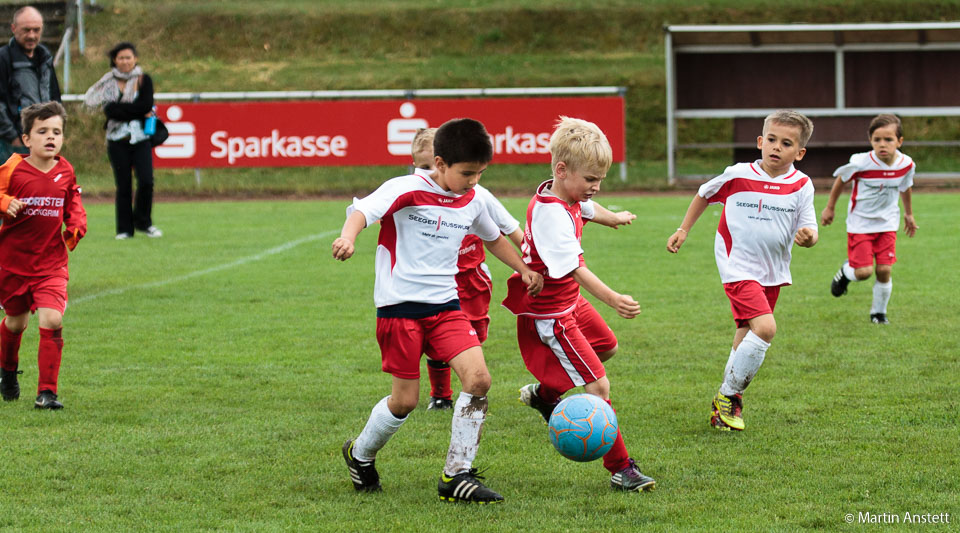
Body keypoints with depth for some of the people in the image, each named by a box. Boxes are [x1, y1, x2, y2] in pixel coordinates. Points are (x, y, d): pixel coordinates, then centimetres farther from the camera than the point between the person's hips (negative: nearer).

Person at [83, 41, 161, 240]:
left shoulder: (144, 80, 6)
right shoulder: (108, 82, 5)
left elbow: (146, 105, -9)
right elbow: (109, 111, -9)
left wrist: (120, 108, -10)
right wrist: (137, 111, -12)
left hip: (141, 139, 0)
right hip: (118, 140, 0)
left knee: (146, 181, -12)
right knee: (123, 185, -1)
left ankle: (143, 222, 7)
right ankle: (125, 229, 7)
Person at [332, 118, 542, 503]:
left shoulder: (471, 202, 8)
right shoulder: (407, 190, -11)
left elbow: (492, 237, 30)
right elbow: (363, 211, -26)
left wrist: (523, 270, 27)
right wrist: (348, 237, -47)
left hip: (446, 305, 5)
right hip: (400, 307, -5)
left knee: (478, 378, -14)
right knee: (405, 400, -1)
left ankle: (457, 476, -5)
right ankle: (360, 455, 30)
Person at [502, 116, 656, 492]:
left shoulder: (562, 195, 1)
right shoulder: (552, 214, -29)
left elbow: (587, 208, 28)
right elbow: (574, 268, -40)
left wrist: (614, 217, 50)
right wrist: (613, 300, -52)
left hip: (568, 302, 11)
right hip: (549, 315, -11)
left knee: (606, 347, 31)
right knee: (598, 385, -12)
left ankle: (546, 393, 43)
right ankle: (620, 469, -7)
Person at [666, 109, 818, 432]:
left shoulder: (801, 186, -4)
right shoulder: (738, 176, -8)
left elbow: (809, 230, -3)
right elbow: (704, 194, 11)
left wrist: (808, 236, -27)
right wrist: (683, 230, 13)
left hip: (773, 272, 5)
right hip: (738, 268, -4)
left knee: (748, 336, 16)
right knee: (765, 327, -22)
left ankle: (728, 401, 32)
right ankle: (728, 396, -8)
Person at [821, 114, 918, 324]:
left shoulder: (906, 164, -10)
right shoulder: (861, 163, -22)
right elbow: (841, 180, -2)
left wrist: (909, 214, 25)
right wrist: (830, 208, 7)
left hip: (887, 222, 3)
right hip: (860, 222, -3)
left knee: (884, 270, -4)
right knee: (864, 271, -10)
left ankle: (879, 312, 19)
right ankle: (845, 272, 27)